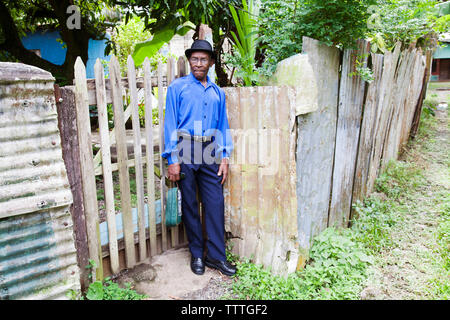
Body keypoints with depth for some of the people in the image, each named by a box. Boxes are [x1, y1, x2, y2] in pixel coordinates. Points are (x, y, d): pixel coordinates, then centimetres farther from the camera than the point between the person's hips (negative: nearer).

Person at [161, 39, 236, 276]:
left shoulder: (217, 92, 15)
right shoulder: (178, 87, 4)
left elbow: (223, 126, 16)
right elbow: (170, 123, -2)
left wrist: (224, 158, 7)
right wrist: (173, 159, -9)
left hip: (210, 150, 3)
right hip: (186, 150, -3)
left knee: (215, 203, 2)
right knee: (189, 204, 6)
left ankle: (216, 256, 14)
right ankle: (196, 254, 20)